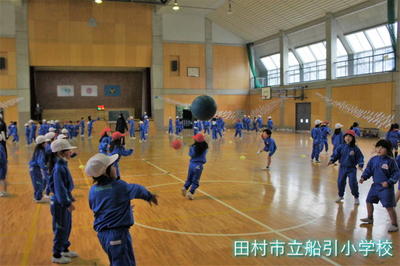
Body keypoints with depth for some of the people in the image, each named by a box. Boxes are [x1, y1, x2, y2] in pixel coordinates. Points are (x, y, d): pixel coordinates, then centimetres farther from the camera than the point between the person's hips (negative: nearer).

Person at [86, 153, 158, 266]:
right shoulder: (119, 186, -16)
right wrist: (150, 196, 23)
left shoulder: (93, 190, -1)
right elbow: (137, 189, 2)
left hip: (102, 234, 7)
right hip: (117, 234, -7)